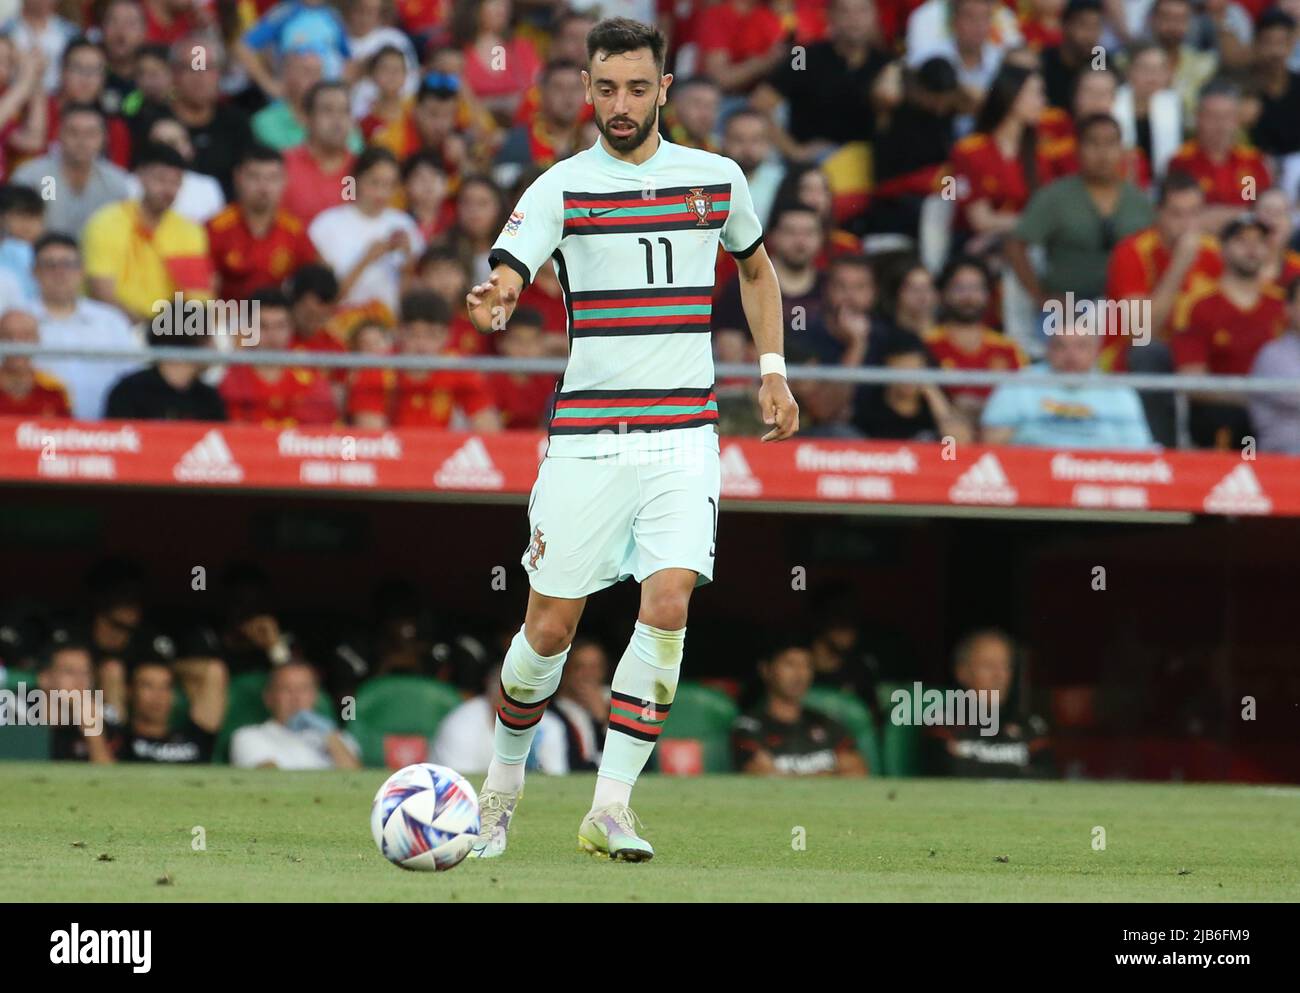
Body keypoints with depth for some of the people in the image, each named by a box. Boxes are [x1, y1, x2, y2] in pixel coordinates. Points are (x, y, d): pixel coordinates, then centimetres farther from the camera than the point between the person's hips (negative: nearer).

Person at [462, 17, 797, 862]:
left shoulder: (717, 179, 7)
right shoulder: (563, 187, -2)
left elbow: (756, 267, 27)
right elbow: (508, 271, -18)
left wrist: (773, 370, 17)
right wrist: (494, 301, -42)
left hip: (683, 435, 2)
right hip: (587, 436, -1)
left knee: (668, 604, -16)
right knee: (552, 626, 1)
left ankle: (610, 807, -12)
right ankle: (504, 784, 25)